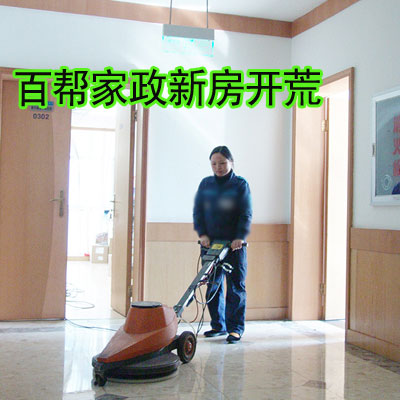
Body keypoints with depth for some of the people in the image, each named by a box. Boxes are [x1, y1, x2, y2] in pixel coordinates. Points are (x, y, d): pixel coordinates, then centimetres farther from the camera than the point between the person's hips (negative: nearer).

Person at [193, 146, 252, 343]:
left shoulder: (241, 184, 1)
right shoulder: (205, 184, 10)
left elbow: (246, 214, -4)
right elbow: (198, 211, 8)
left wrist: (240, 237, -15)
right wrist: (202, 234, -6)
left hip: (234, 244, -3)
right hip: (210, 243, 4)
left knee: (236, 286, -2)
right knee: (212, 285, 7)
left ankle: (235, 328, 3)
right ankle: (218, 325, 18)